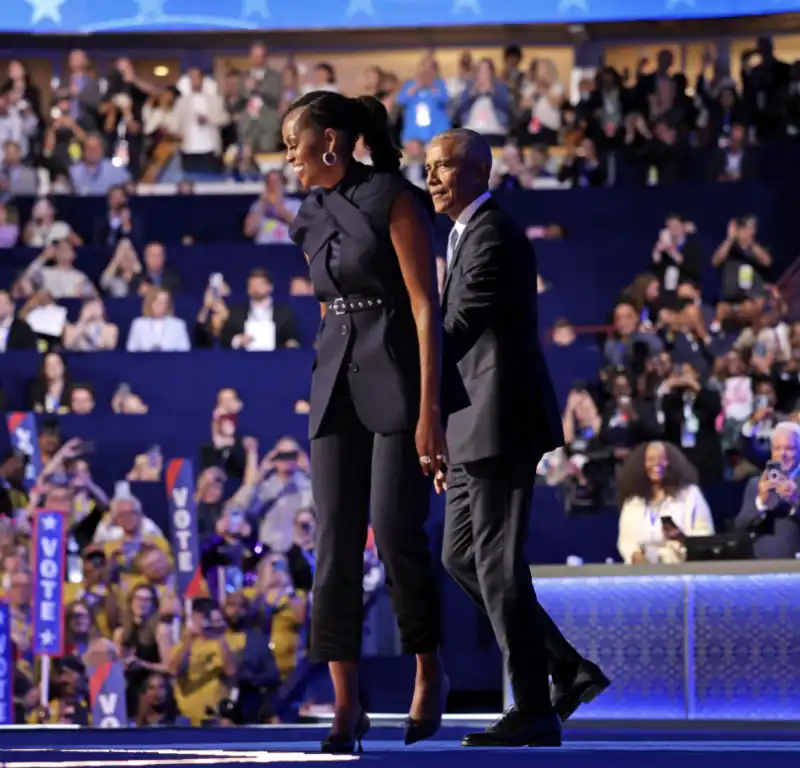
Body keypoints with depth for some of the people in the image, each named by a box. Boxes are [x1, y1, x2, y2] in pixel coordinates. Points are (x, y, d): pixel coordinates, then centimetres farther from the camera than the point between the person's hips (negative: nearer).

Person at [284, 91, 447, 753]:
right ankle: (347, 705, -1)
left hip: (396, 376, -7)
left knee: (397, 533, -8)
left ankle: (430, 674, 15)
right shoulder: (312, 218, 13)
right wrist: (329, 390, 17)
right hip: (337, 382, 7)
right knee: (336, 543, -2)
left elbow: (426, 308, -12)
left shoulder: (395, 200, -8)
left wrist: (429, 410, -18)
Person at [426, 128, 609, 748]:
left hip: (501, 421, -11)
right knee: (461, 556, 13)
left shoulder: (494, 236, -13)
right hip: (475, 426, 11)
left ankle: (534, 713, -1)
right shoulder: (469, 235, 19)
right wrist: (447, 440, 18)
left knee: (498, 563, -7)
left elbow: (457, 329, -17)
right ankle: (569, 670, 17)